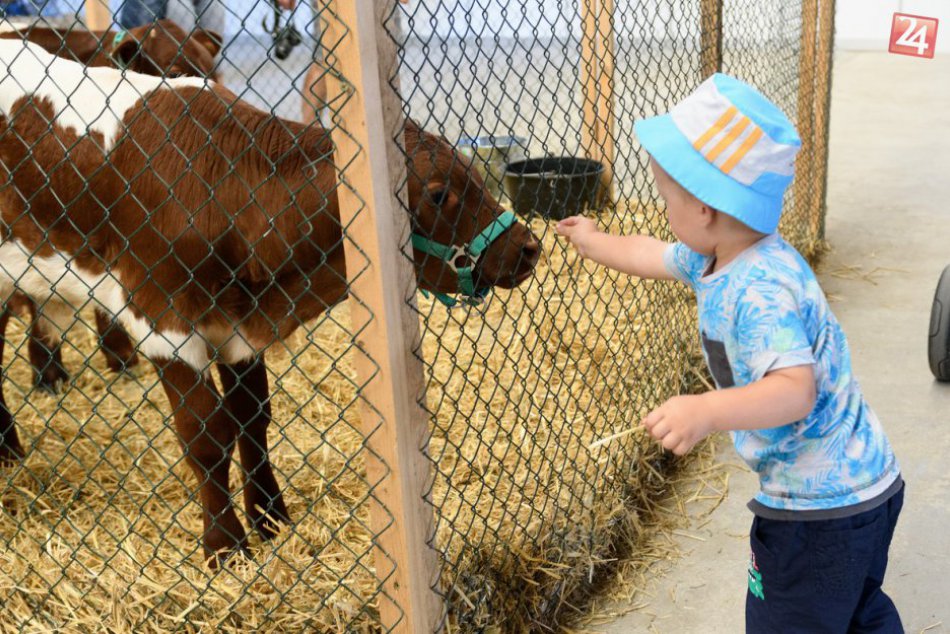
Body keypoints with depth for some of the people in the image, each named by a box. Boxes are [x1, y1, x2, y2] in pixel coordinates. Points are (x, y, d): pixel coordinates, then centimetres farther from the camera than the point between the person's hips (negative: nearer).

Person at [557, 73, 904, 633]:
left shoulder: (760, 292, -31)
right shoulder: (716, 259, 0)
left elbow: (796, 390, -41)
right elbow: (653, 255, 19)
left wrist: (708, 411, -55)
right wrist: (595, 243, 34)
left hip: (819, 510, -10)